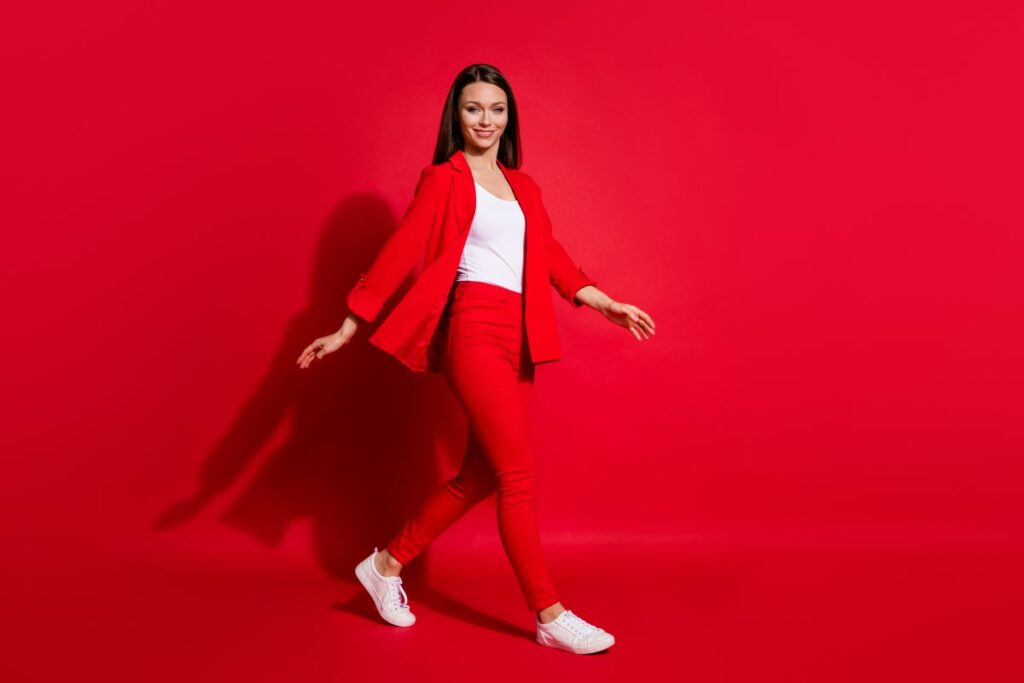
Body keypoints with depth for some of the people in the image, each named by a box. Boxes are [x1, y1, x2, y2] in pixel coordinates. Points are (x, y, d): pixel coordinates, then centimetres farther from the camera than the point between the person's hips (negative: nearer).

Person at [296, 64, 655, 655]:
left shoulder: (522, 186, 19)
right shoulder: (444, 178, 1)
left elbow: (550, 255, 18)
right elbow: (400, 252, -4)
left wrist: (606, 304, 11)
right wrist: (349, 328, -7)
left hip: (518, 337, 8)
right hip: (474, 330, -7)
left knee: (483, 473, 11)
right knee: (520, 473, -7)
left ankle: (387, 564, 26)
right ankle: (550, 615, 3)